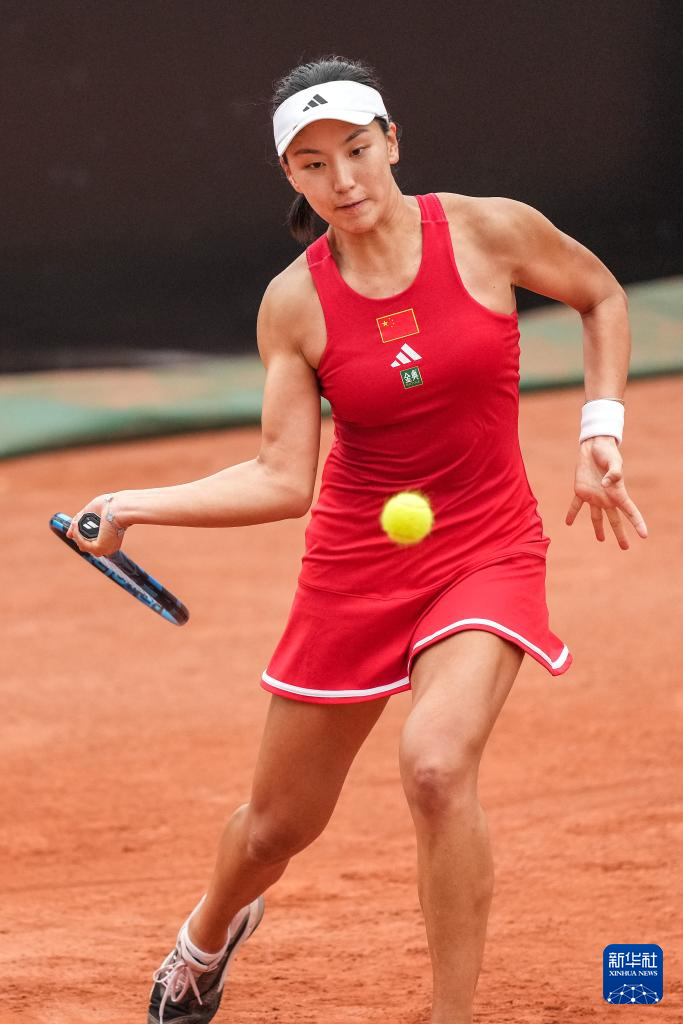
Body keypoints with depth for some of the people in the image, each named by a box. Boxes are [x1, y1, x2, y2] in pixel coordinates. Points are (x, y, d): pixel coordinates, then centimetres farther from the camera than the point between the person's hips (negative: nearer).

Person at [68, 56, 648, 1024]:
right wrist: (132, 506, -19)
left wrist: (600, 430, -2)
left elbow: (602, 297, 8)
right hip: (355, 558, 2)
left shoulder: (488, 230, -11)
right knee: (279, 825, 12)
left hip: (488, 549, -2)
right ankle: (208, 937, 49)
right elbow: (283, 480, -10)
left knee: (437, 763, -30)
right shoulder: (295, 302, -8)